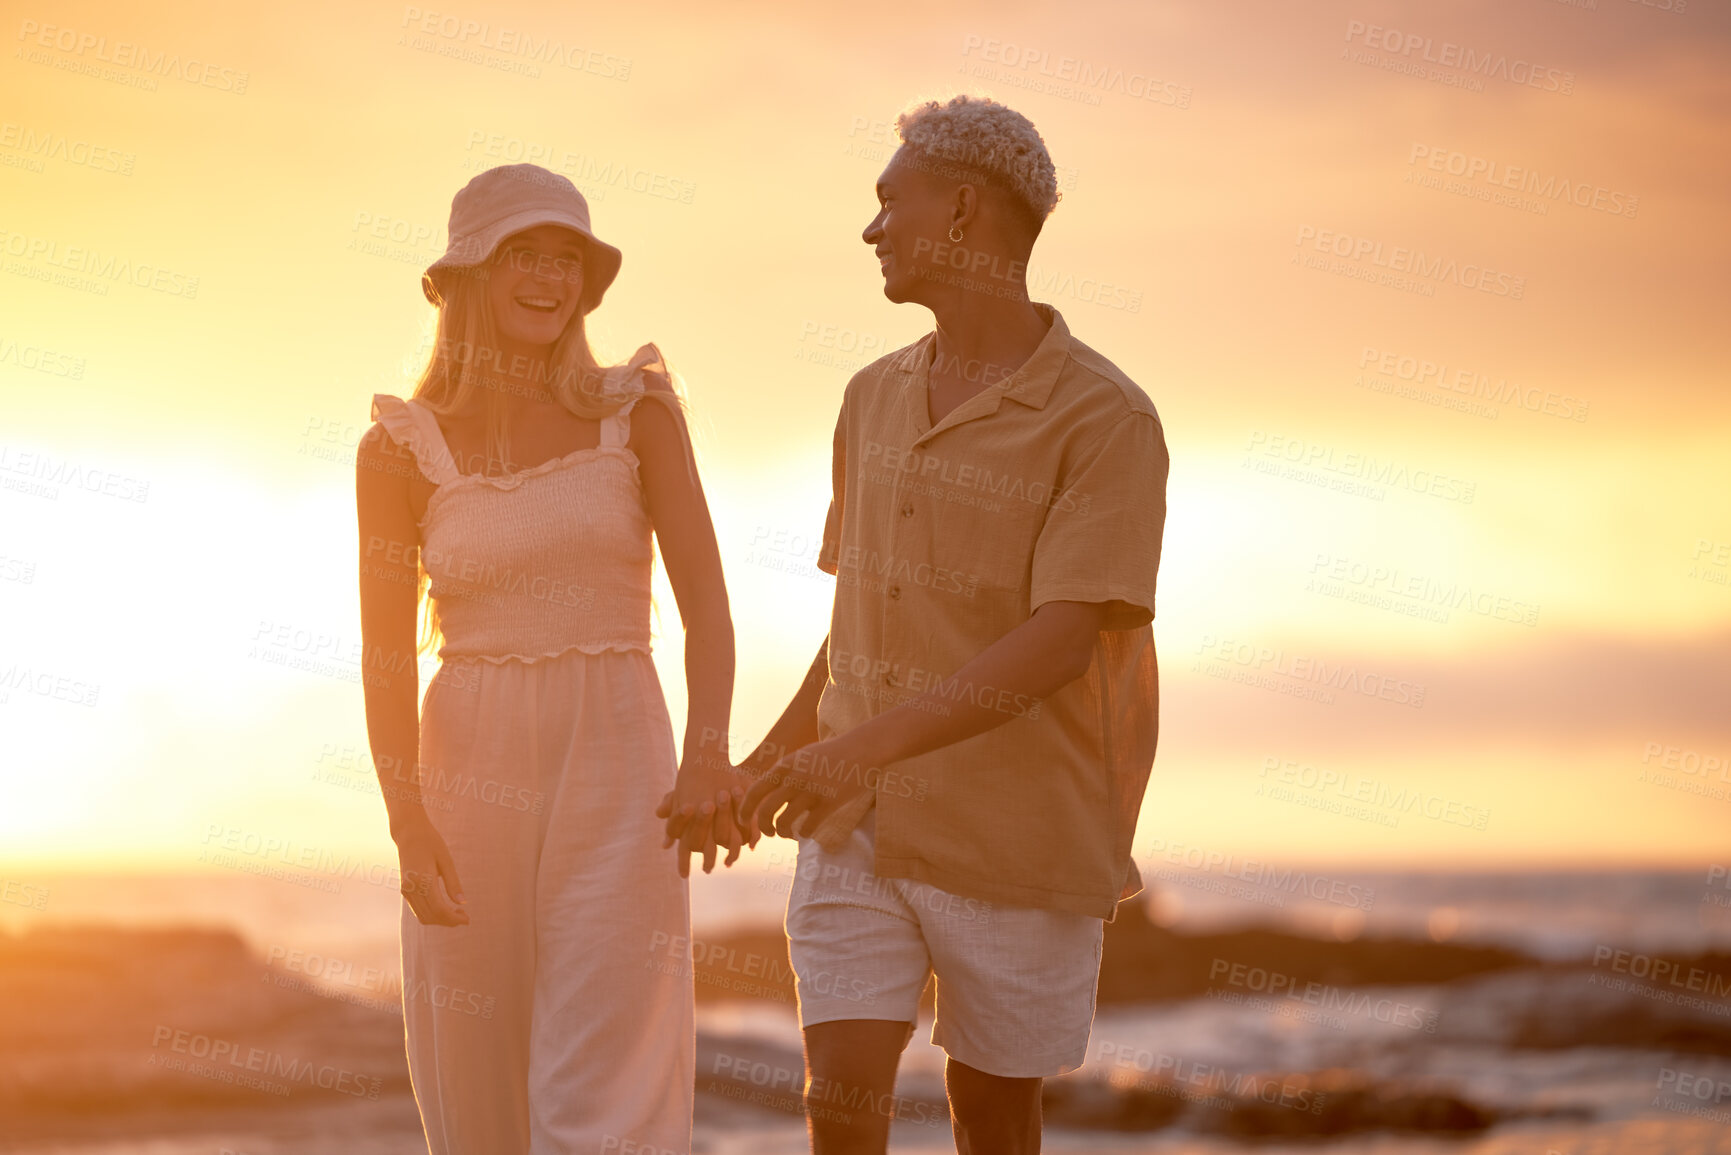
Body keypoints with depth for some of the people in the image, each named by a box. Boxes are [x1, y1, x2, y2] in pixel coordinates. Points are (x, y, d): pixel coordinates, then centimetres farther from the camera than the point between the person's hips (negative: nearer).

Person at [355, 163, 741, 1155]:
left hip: (614, 778, -1)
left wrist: (706, 757, -21)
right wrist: (409, 829, -15)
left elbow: (707, 599, -5)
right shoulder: (402, 448, 1)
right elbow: (387, 650, -3)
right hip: (470, 774, 1)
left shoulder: (638, 412, 1)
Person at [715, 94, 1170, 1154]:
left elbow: (1059, 641, -23)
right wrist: (776, 757, 19)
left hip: (1022, 832, -4)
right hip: (860, 827, 4)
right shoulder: (876, 398, 8)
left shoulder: (1107, 419, -13)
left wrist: (867, 745, -31)